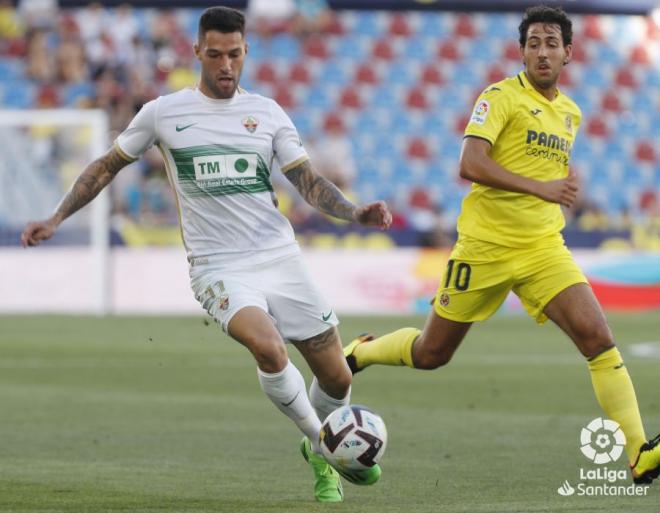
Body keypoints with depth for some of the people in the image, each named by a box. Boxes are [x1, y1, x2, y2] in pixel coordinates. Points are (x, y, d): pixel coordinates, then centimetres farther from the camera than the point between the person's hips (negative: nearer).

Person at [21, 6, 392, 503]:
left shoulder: (267, 112, 6)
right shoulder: (164, 113, 2)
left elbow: (308, 181, 2)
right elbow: (107, 167, 14)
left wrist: (355, 212, -17)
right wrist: (56, 218, 7)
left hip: (280, 258, 3)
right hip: (220, 269, -3)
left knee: (337, 377, 4)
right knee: (269, 348, -32)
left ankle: (321, 450, 37)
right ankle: (322, 450, -10)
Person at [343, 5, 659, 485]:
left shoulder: (570, 112, 13)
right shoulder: (502, 97, -9)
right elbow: (471, 163, -23)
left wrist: (564, 188, 11)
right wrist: (540, 187, -28)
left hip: (543, 248, 4)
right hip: (484, 246, -4)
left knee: (598, 338, -16)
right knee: (431, 353, 9)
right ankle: (359, 352, 41)